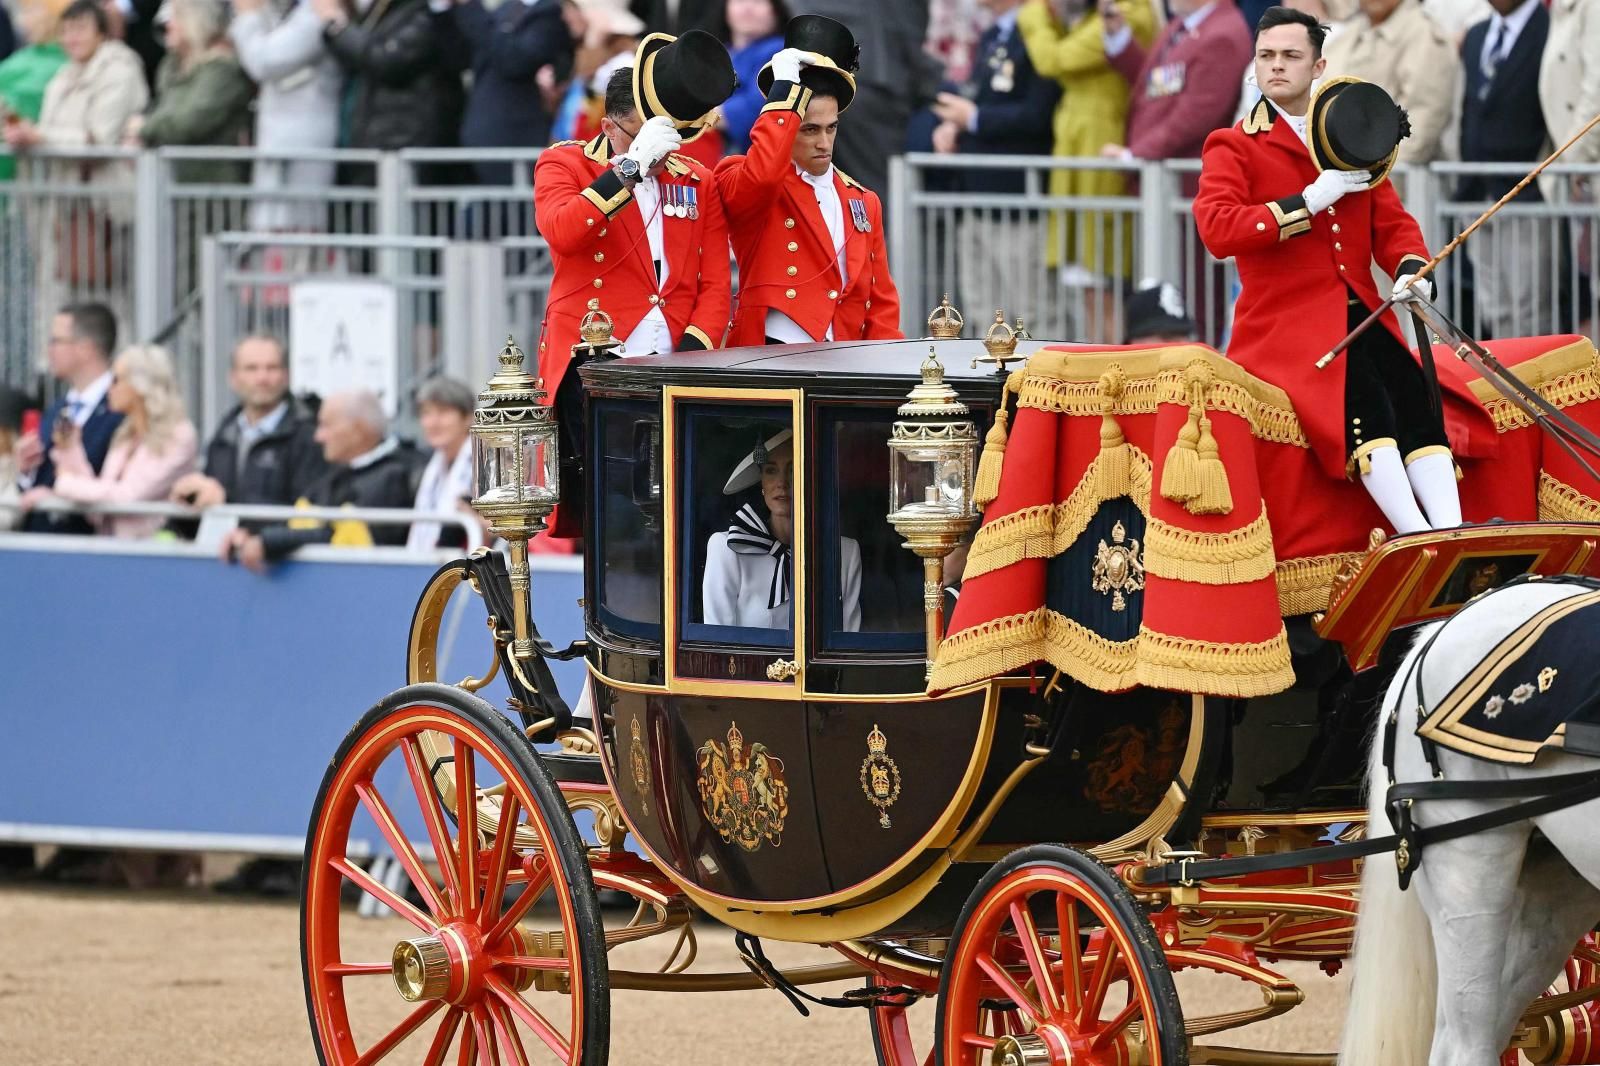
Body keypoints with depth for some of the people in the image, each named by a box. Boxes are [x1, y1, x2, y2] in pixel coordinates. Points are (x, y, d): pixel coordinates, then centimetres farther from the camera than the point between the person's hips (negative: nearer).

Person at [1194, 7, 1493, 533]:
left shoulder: (1353, 141, 22)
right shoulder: (1233, 148, 6)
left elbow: (1392, 223, 17)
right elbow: (1217, 229, -12)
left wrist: (1411, 271, -7)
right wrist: (1308, 203, -16)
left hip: (1362, 315, 5)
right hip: (1285, 322, -5)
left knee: (1417, 397, -23)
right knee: (1365, 401, -31)